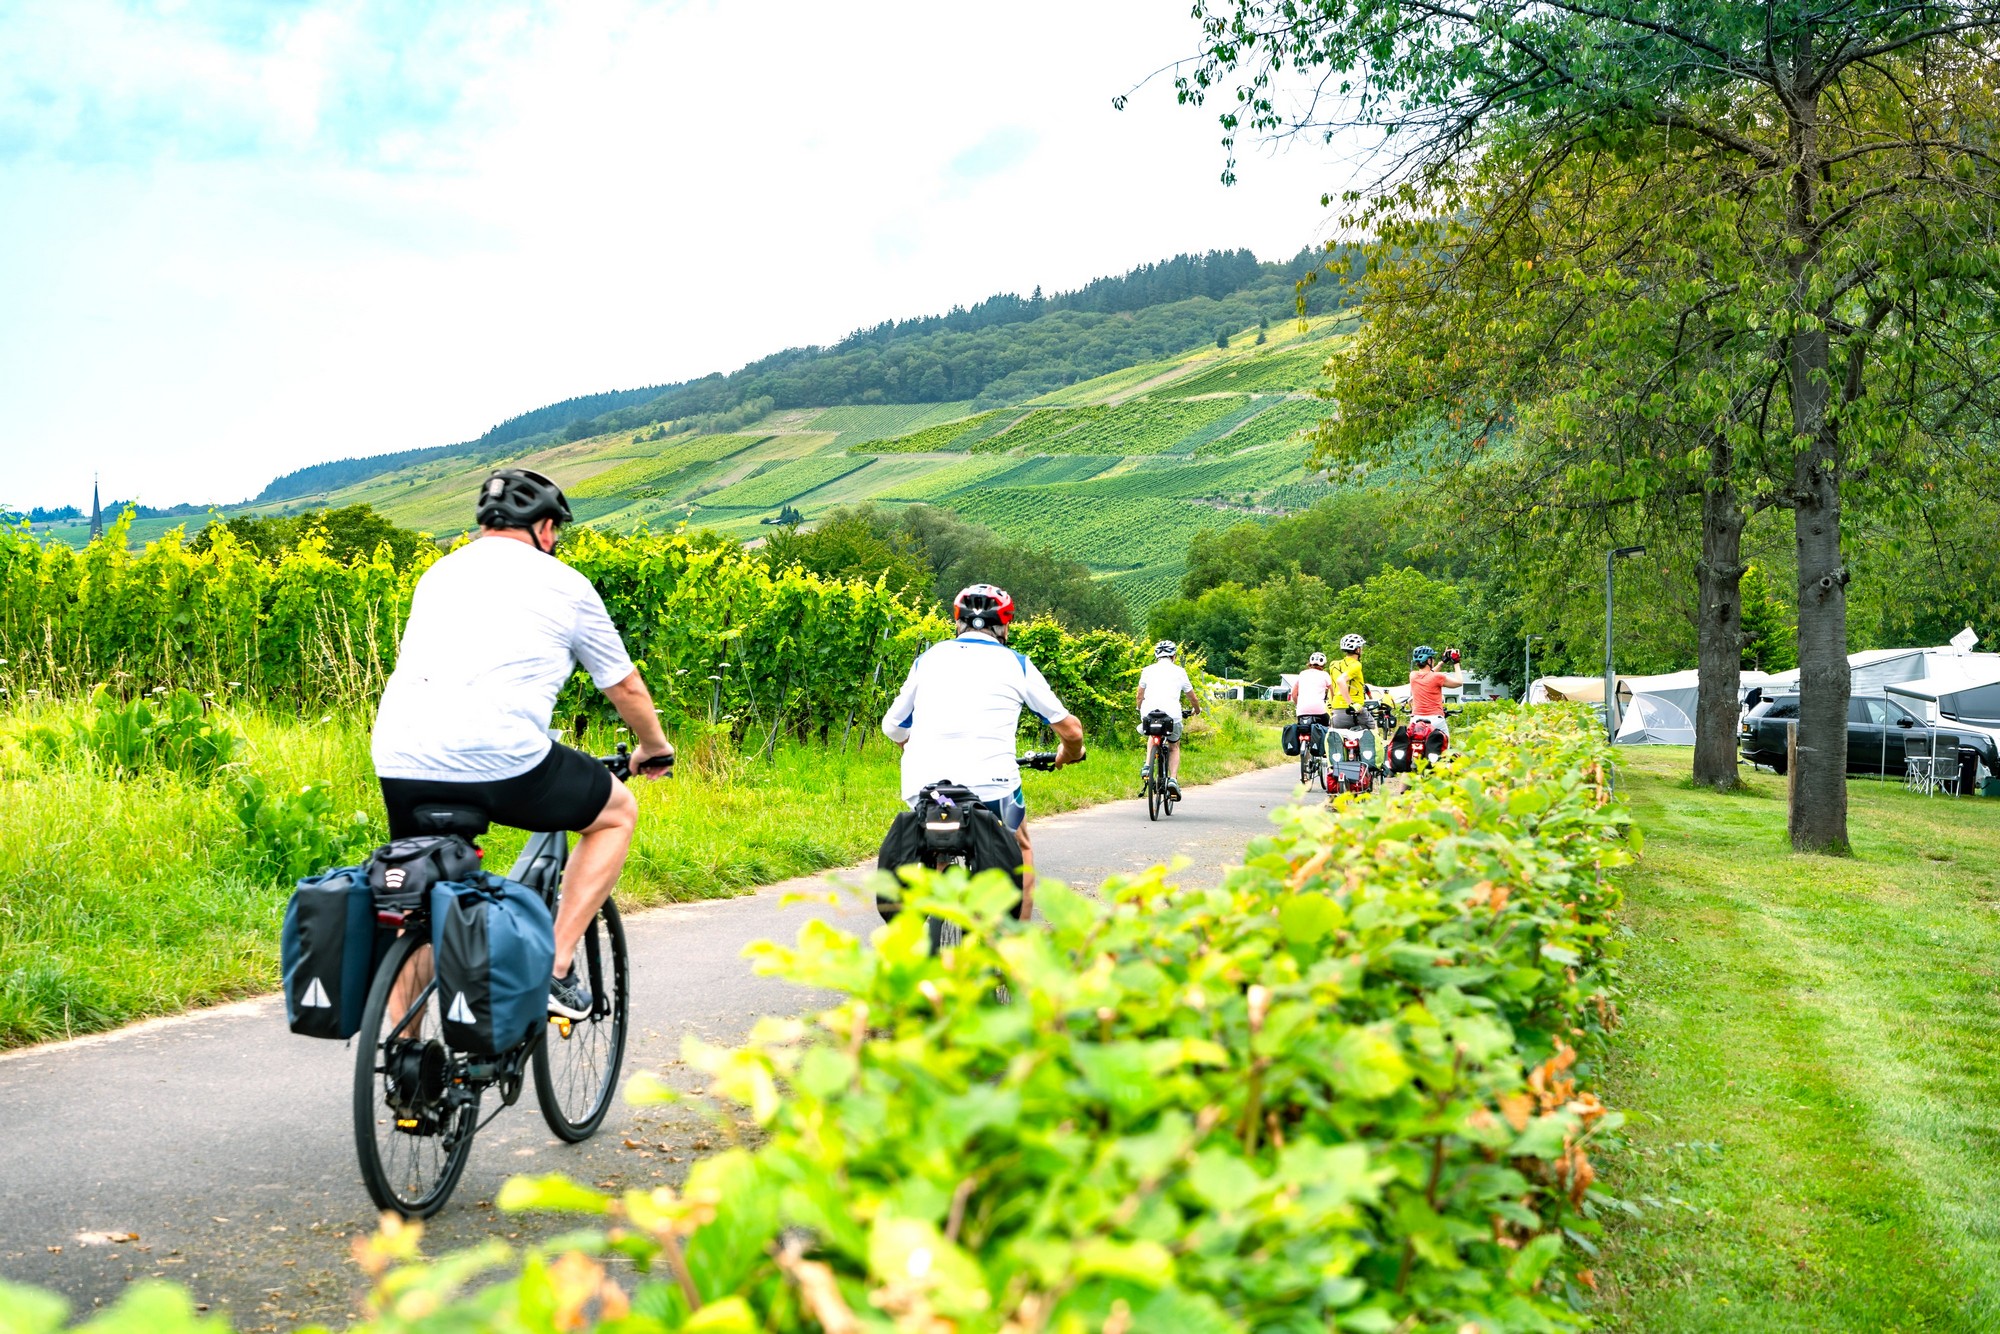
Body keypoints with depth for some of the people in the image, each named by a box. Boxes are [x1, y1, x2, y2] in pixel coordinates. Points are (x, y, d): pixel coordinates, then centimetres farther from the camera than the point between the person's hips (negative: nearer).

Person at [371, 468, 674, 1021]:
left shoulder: (438, 575, 26)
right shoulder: (563, 584, 12)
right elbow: (626, 688, 21)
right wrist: (655, 748, 41)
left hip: (400, 763, 5)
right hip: (500, 758, -5)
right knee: (618, 812, 19)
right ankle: (555, 969, 11)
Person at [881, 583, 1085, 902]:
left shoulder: (928, 658, 17)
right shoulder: (1016, 663, 11)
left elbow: (892, 726, 24)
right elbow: (1071, 730, 15)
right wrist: (1070, 754, 38)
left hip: (923, 786, 2)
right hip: (990, 783, -2)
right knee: (1020, 850, 28)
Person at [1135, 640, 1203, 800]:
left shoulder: (1148, 670, 14)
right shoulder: (1179, 671, 12)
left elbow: (1140, 695, 20)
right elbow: (1192, 697, 22)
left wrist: (1140, 709, 41)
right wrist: (1197, 709, 43)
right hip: (1172, 713, -1)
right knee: (1174, 747, 21)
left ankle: (1147, 766, 12)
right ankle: (1173, 779, 2)